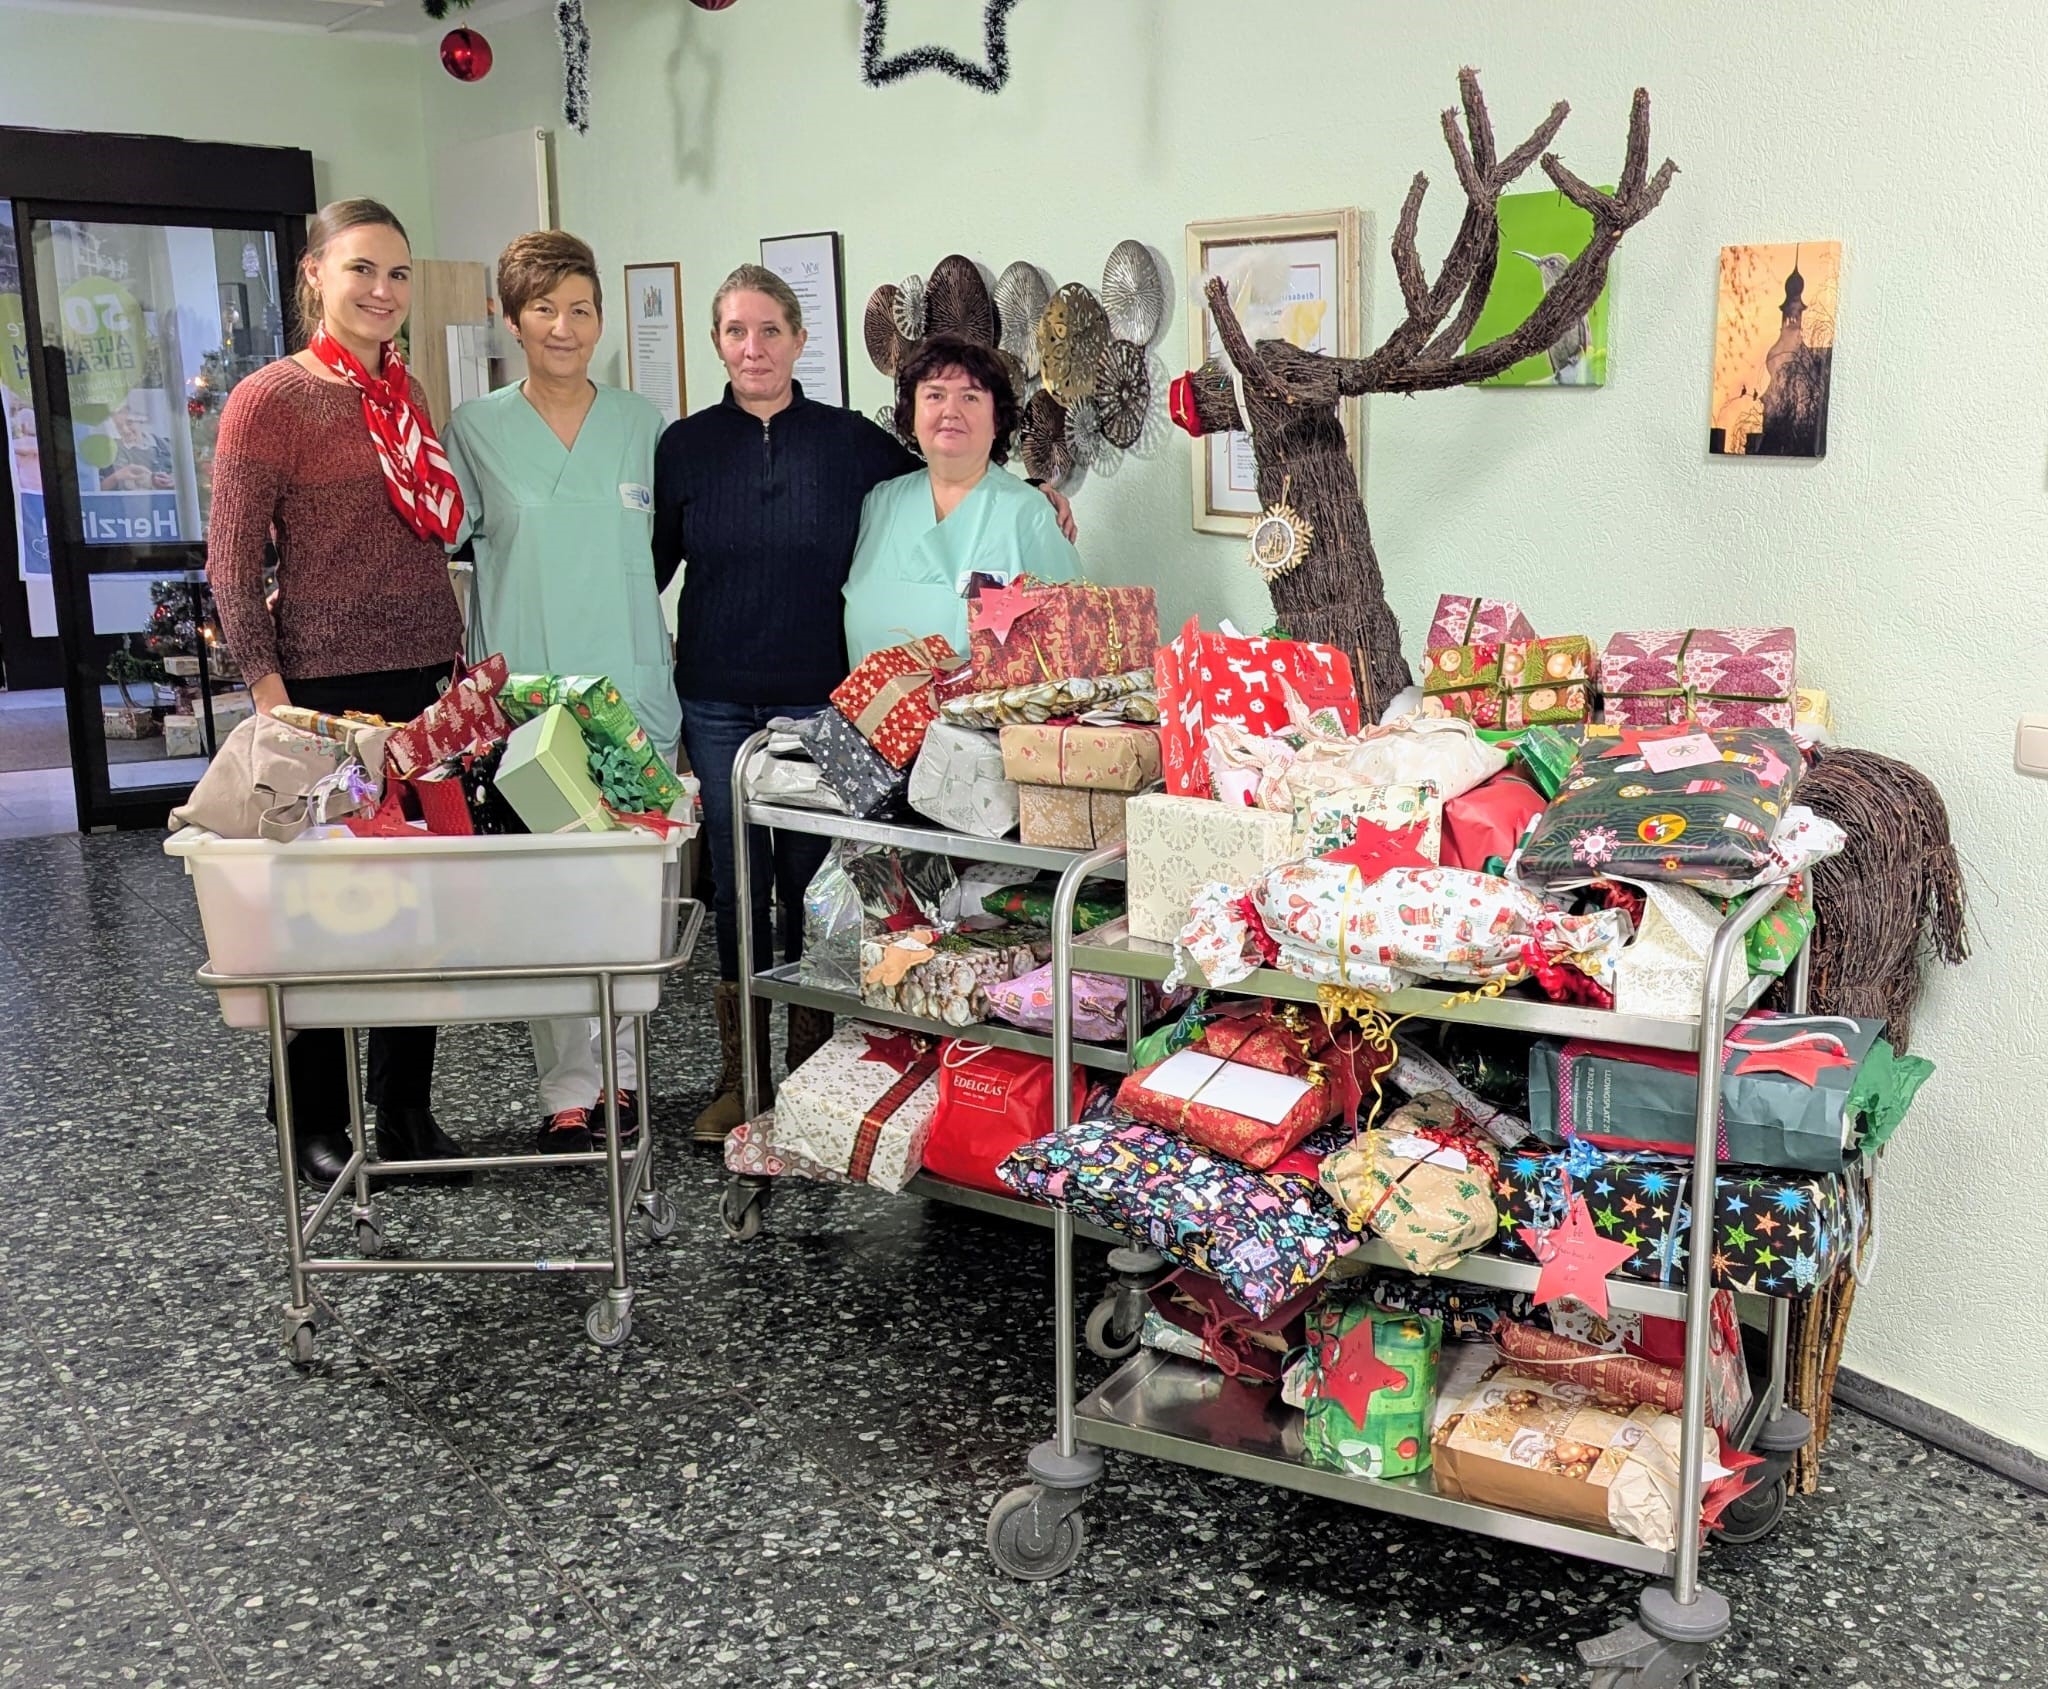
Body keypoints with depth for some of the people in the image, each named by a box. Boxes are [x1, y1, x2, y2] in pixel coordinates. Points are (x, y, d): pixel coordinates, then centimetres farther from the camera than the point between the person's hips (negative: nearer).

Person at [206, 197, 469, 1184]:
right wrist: (271, 698, -15)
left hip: (429, 681, 6)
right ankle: (314, 1123, 17)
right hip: (330, 687, -6)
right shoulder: (270, 399, -6)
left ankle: (406, 1112, 22)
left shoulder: (405, 392, 13)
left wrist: (462, 659, 15)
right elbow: (232, 567, -8)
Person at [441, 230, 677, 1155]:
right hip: (522, 690, -2)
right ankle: (568, 1091, 8)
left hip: (631, 688, 2)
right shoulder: (476, 428, 4)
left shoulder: (641, 422, 9)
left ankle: (623, 1069, 19)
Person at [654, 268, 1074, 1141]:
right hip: (719, 704, 1)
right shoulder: (686, 446, 5)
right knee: (735, 885, 5)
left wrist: (1031, 497, 2)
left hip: (820, 700, 0)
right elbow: (650, 564, 10)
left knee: (812, 884, 5)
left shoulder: (849, 439, 3)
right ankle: (738, 1078, 18)